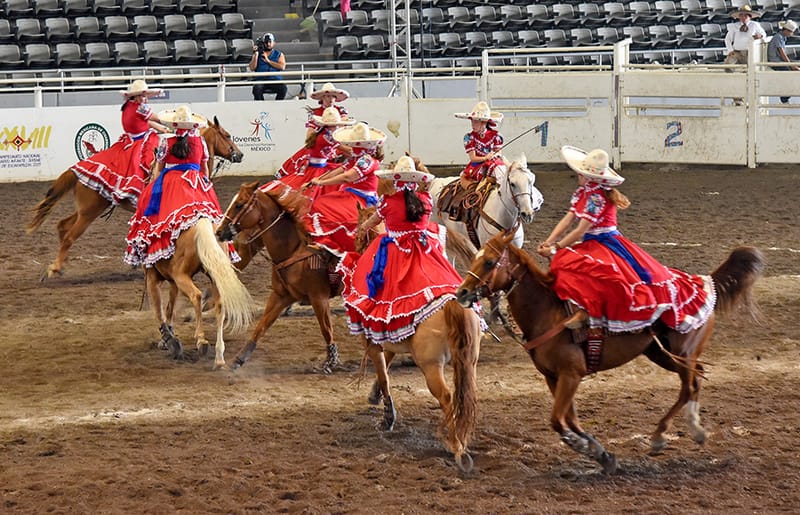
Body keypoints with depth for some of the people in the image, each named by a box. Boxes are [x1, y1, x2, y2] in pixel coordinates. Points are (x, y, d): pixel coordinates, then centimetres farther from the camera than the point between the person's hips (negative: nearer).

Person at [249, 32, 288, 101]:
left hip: (275, 80, 0)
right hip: (261, 81, 0)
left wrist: (268, 61, -4)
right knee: (256, 88, -34)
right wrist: (255, 54, -2)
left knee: (283, 88, -32)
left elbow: (282, 67, -2)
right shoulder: (258, 54, 17)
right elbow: (252, 68, 5)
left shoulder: (279, 54, 16)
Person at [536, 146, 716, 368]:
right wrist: (548, 242, -5)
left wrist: (556, 248, -15)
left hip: (605, 245, -11)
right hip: (590, 246, 11)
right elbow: (568, 219, 7)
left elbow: (580, 231, -21)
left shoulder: (597, 196, -20)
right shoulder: (582, 192, 9)